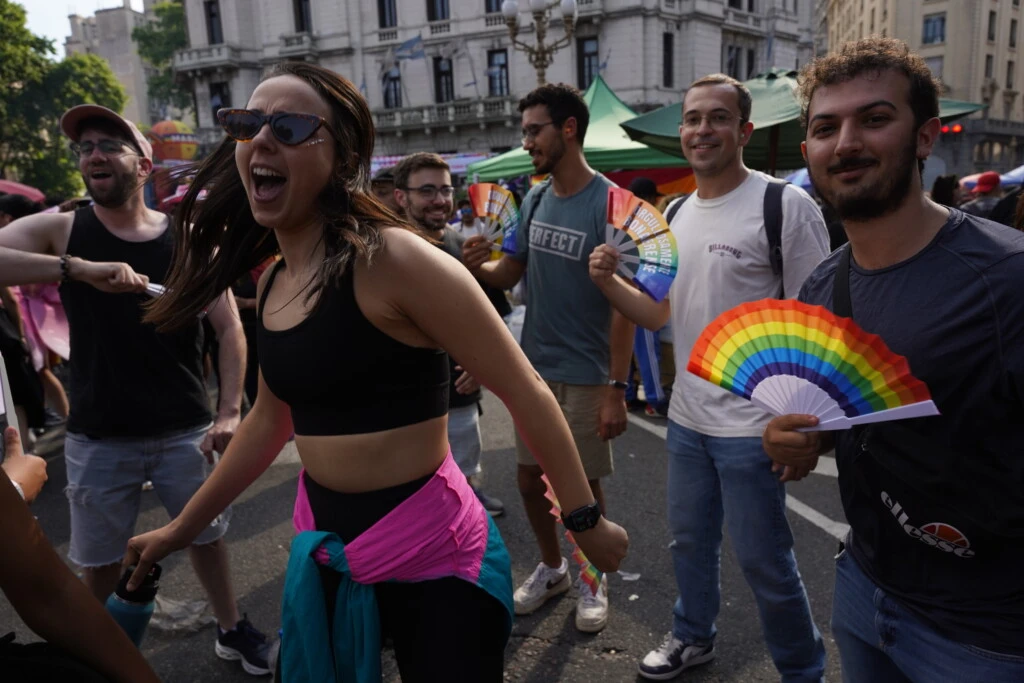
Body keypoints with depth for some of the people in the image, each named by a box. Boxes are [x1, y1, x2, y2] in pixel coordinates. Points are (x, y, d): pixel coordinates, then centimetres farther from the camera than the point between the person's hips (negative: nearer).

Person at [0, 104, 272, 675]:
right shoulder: (58, 230, -3)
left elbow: (230, 329, -6)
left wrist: (231, 411, -16)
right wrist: (78, 269, -35)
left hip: (186, 430, 0)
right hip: (98, 437, 0)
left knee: (207, 535, 15)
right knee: (100, 562, 13)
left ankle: (232, 630, 37)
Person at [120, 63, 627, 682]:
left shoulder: (395, 260, -21)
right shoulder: (273, 285, 3)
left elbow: (525, 393, -17)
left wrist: (586, 520, -8)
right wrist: (183, 528, 22)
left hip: (430, 550, -7)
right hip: (325, 544, 7)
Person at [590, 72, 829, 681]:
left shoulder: (787, 207, -13)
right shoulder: (675, 216, 8)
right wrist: (609, 281, -6)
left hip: (753, 426, -6)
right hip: (686, 418, 7)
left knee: (765, 561, 6)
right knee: (691, 540, 22)